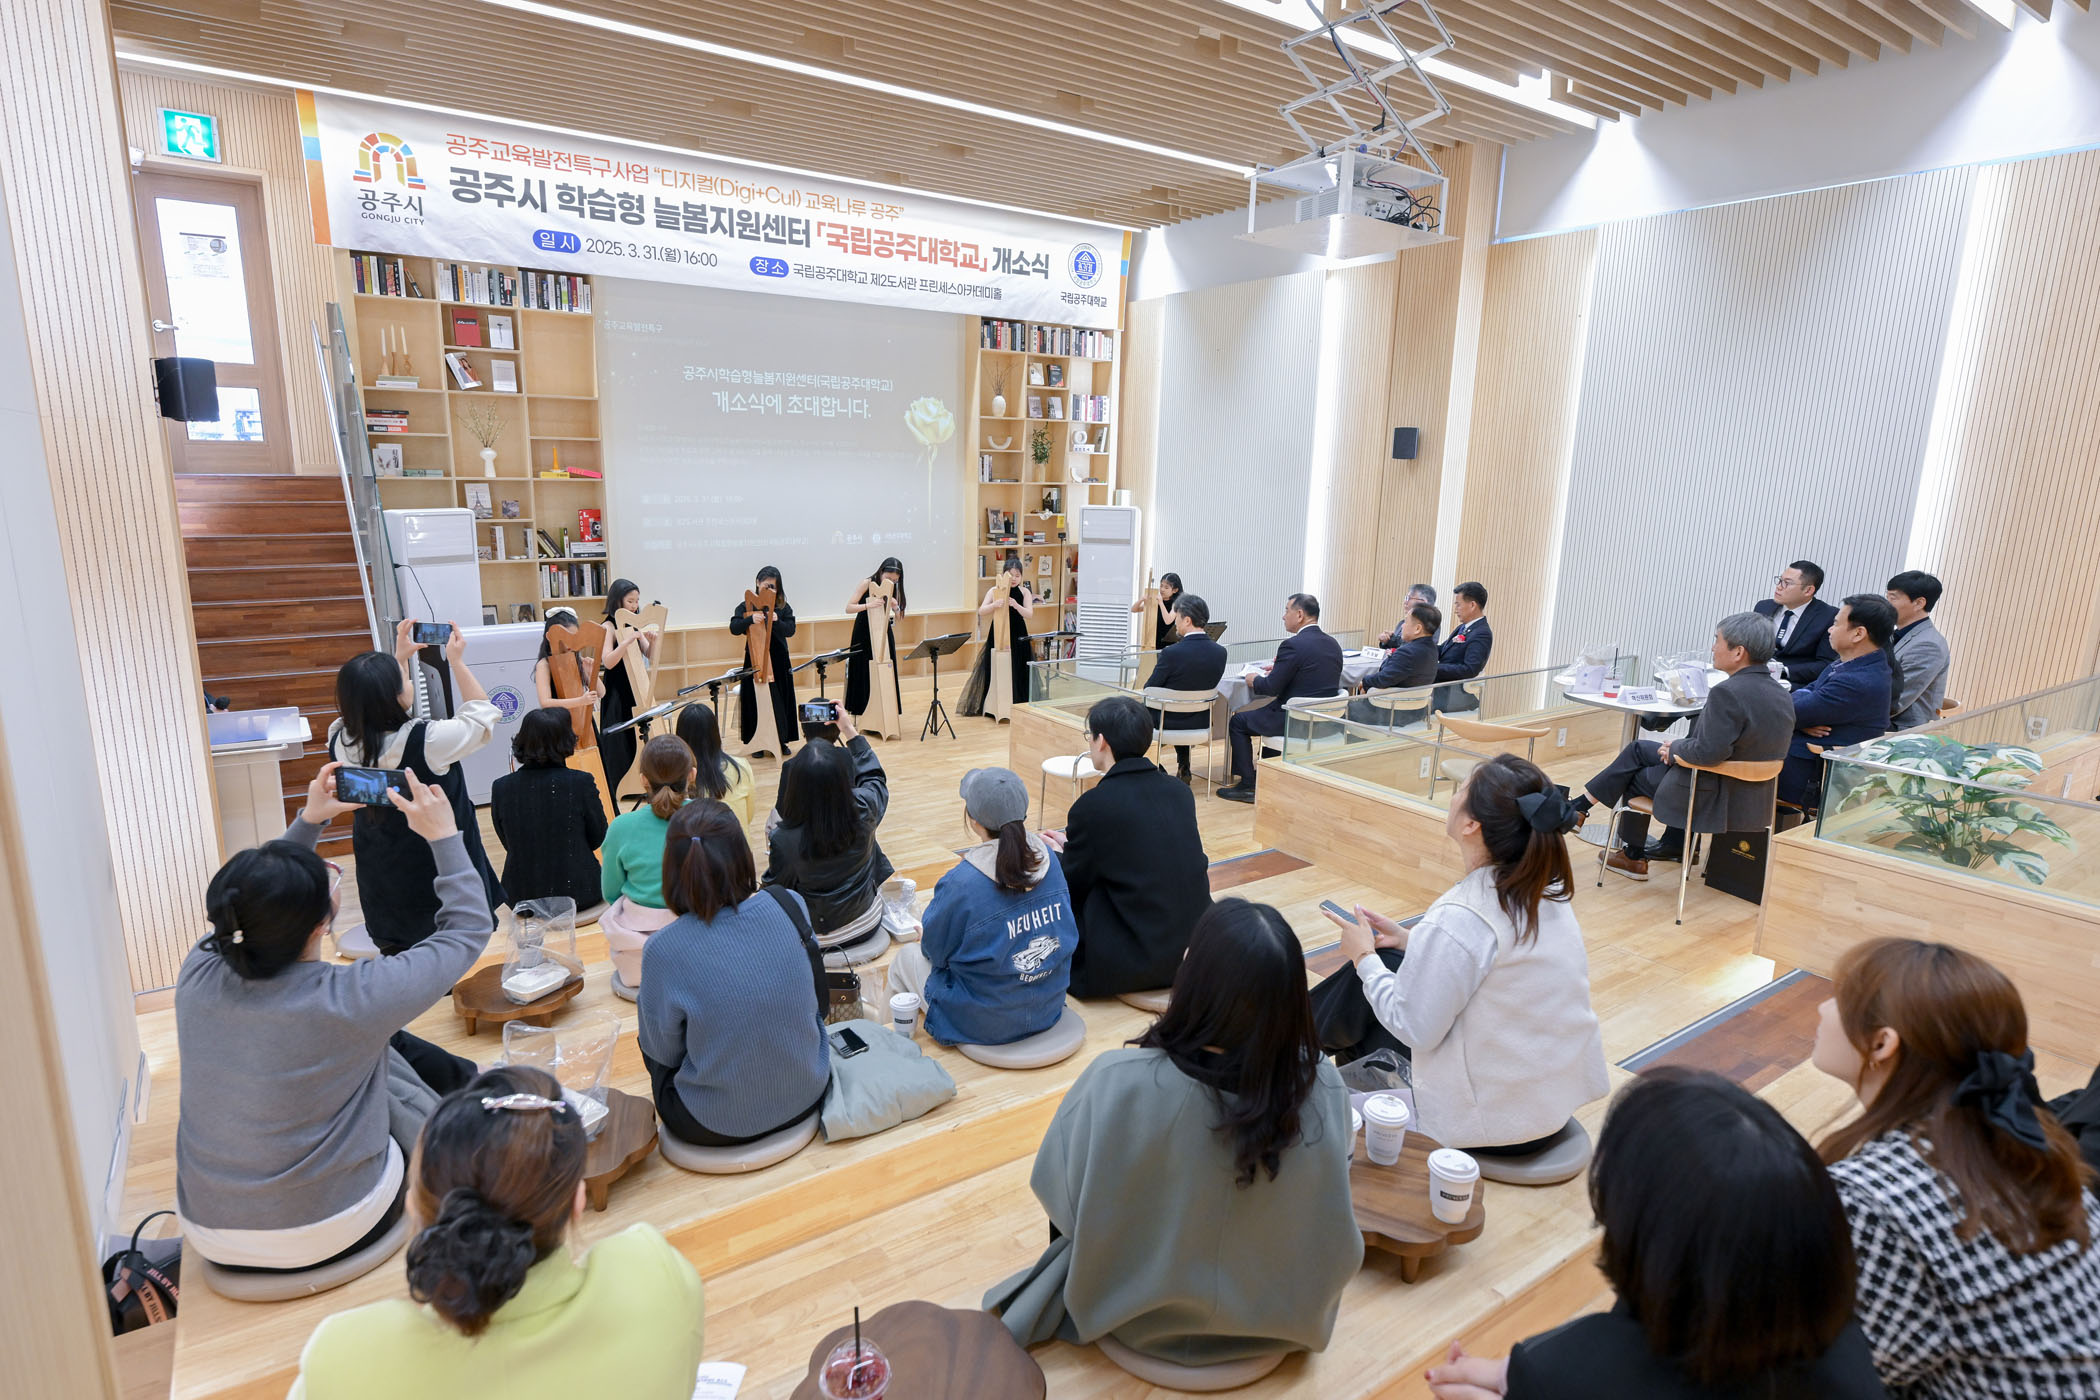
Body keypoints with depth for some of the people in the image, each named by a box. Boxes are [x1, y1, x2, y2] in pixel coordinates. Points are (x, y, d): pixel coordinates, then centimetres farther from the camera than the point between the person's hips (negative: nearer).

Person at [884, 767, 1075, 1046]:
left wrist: (924, 937, 14)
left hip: (985, 1024, -5)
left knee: (906, 957, 22)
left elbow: (934, 950, -11)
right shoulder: (1049, 859, -12)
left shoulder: (960, 884, -29)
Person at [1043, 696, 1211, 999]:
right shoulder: (1180, 792, 3)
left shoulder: (1093, 805, -15)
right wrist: (1073, 845, 23)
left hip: (1137, 960, -6)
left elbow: (1073, 886, -3)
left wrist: (1060, 853, 19)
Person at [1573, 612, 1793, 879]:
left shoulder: (1727, 693, -27)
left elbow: (1708, 751, -31)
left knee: (1634, 776, 17)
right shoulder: (1781, 694, 2)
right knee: (1639, 749, 19)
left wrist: (1675, 747, -10)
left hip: (1715, 800, -8)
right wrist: (1678, 747, 6)